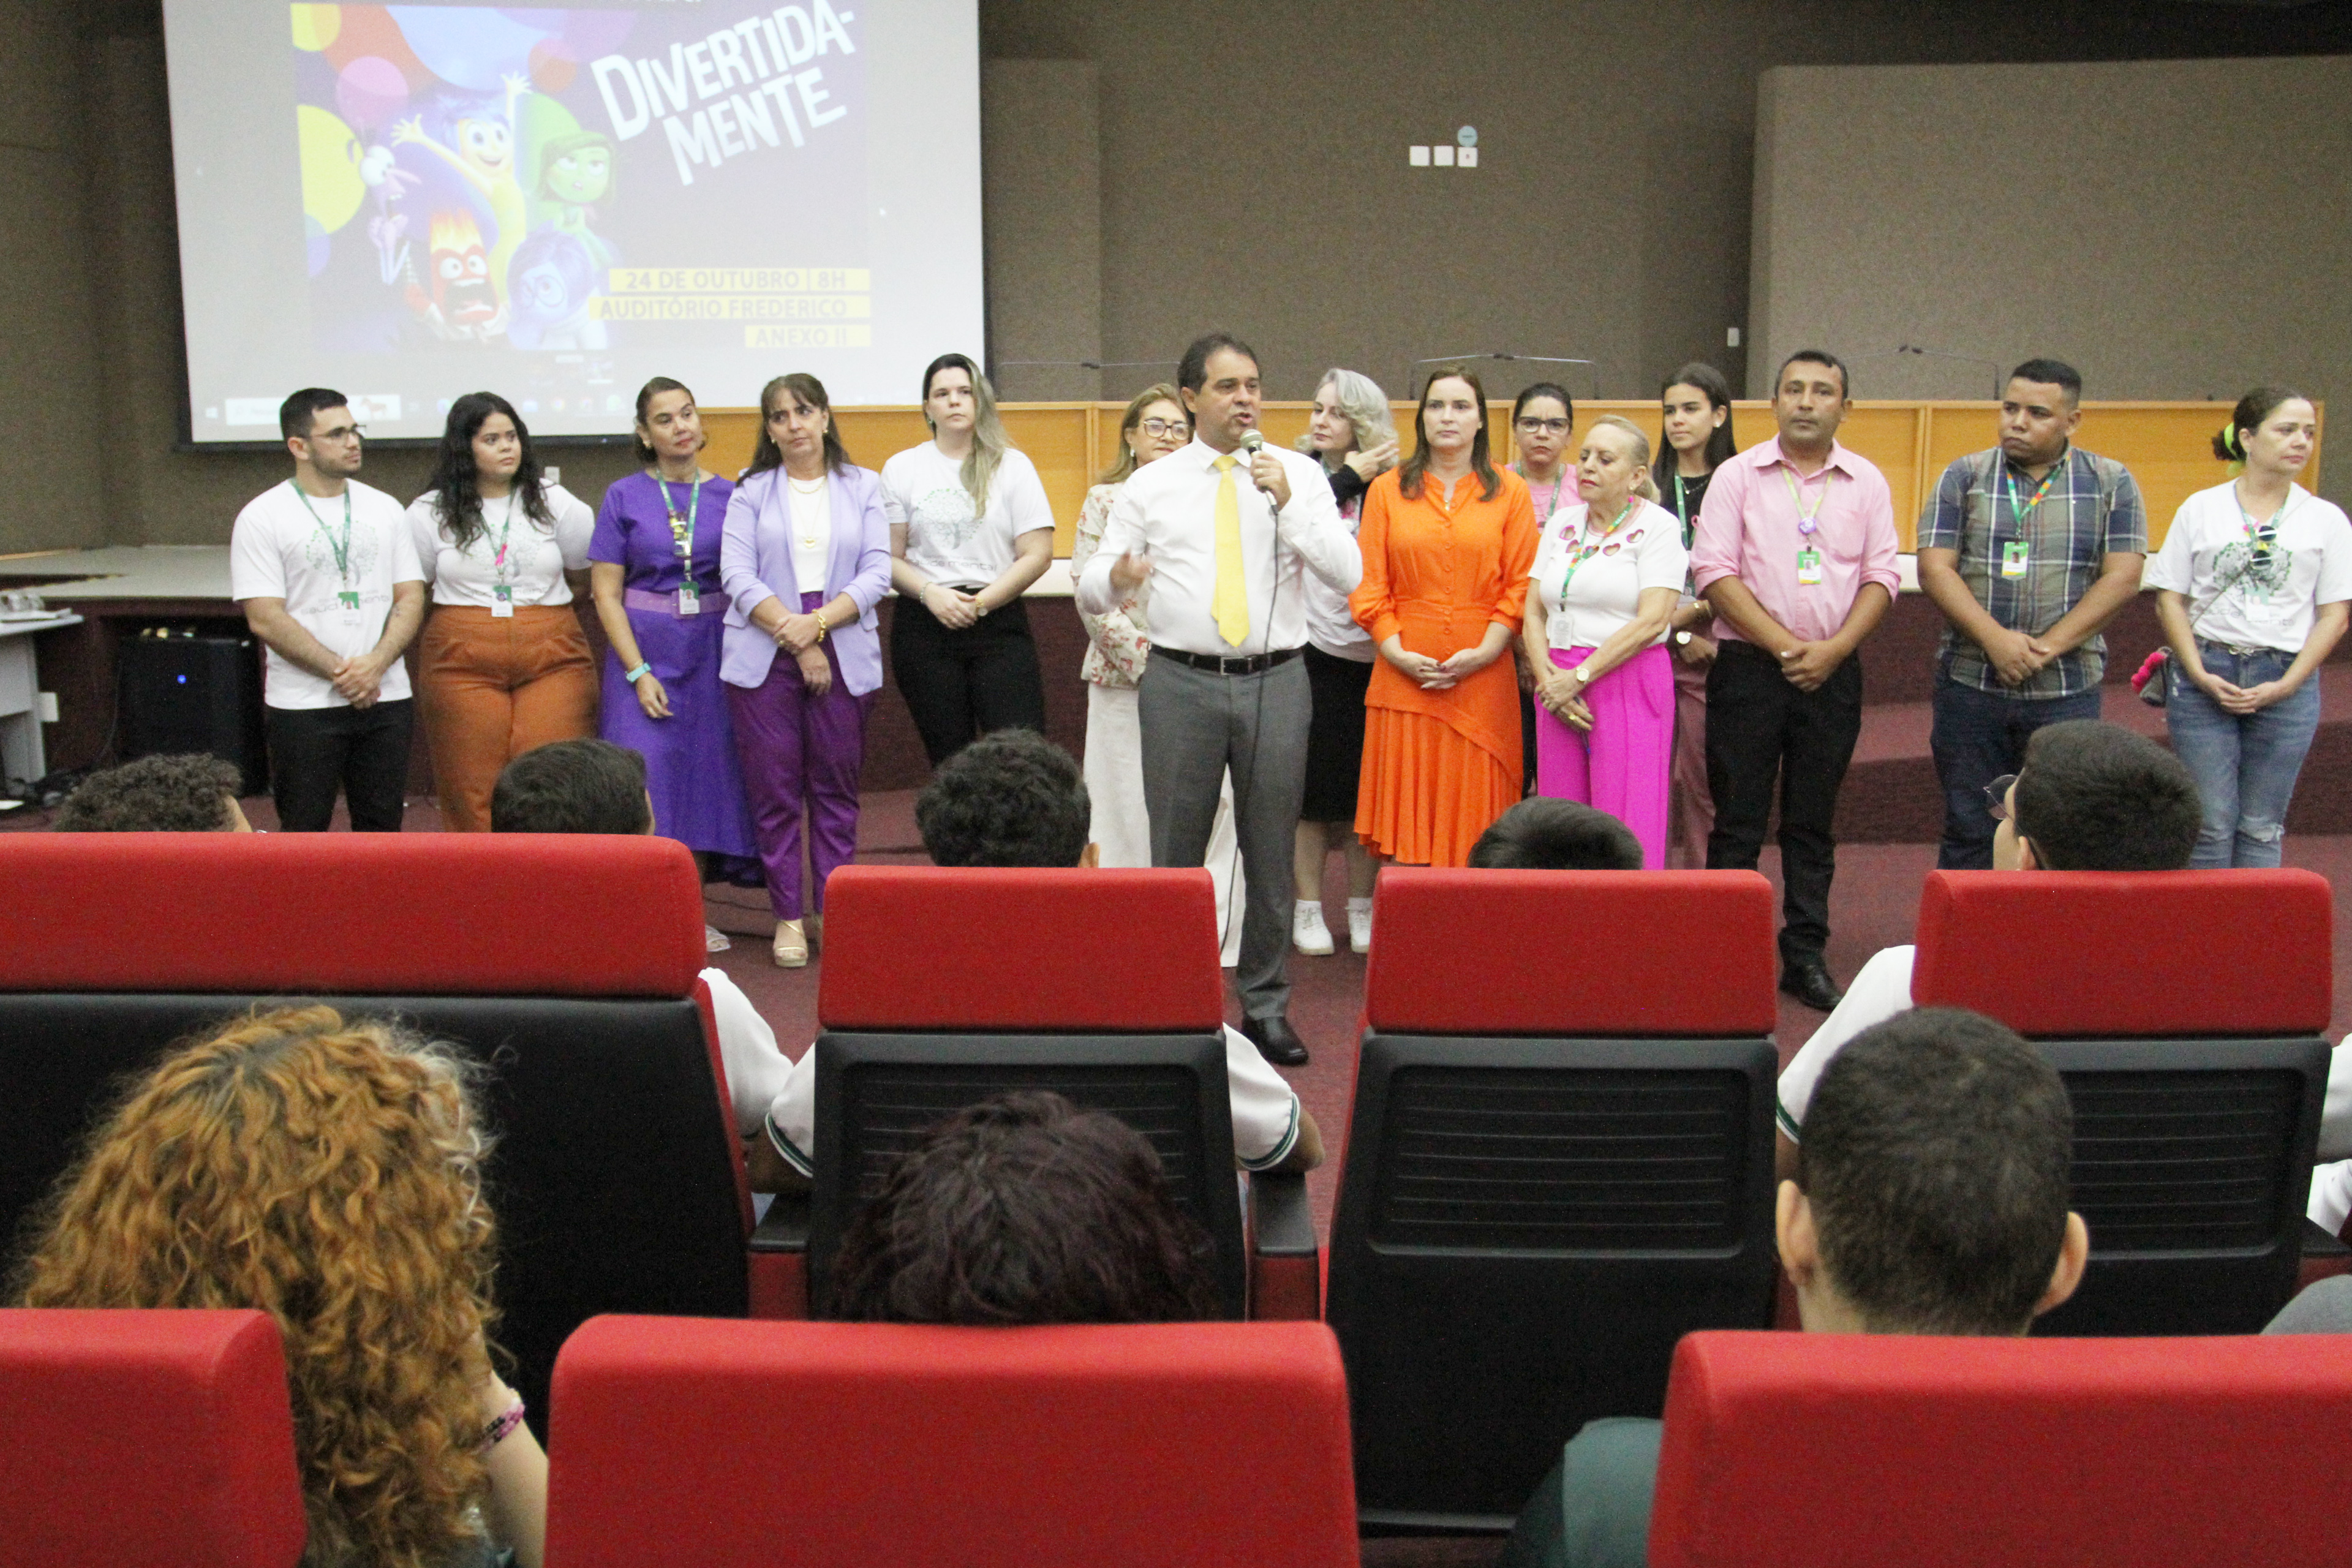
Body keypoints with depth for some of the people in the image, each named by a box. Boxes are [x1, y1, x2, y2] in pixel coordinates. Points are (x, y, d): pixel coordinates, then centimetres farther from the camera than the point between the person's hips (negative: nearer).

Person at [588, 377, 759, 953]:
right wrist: (638, 673, -9)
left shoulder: (730, 496, 6)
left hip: (713, 652, 2)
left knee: (707, 775, 3)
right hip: (645, 649, -1)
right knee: (647, 779, -7)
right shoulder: (624, 497, 3)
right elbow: (606, 593, 0)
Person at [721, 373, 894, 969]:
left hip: (845, 654, 0)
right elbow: (737, 575, -2)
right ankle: (787, 916, 8)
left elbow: (877, 572, 1)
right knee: (774, 788, -1)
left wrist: (818, 622, -13)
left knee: (837, 785, 3)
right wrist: (794, 636, -12)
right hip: (764, 657, 0)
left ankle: (834, 912, 11)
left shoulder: (863, 486, 10)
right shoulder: (751, 492, 8)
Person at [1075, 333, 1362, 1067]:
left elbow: (1347, 574, -4)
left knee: (1272, 853, 7)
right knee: (1176, 851, 5)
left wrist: (1287, 504, -15)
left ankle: (1266, 1006, 19)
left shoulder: (1300, 475, 6)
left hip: (1276, 681, 0)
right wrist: (1116, 577, -20)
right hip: (1181, 681, 0)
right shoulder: (1150, 486, 6)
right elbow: (1090, 588, 4)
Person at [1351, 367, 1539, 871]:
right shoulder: (1387, 489, 10)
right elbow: (1368, 586, 6)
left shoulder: (1510, 491, 9)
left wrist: (1482, 653, -9)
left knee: (1474, 815, 0)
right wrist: (1400, 654, -7)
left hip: (1482, 680, 0)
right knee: (1406, 813, 0)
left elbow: (1521, 587, 4)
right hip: (1404, 678, 1)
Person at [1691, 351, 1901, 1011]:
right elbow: (1714, 572, -7)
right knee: (1738, 818, 0)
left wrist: (1832, 648, -10)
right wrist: (1785, 645, -12)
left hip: (1832, 672, 2)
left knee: (1813, 822, 9)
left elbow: (1881, 577, 4)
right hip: (1748, 666, -2)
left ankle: (1806, 957, 17)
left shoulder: (1867, 482, 9)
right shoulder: (1737, 476, 1)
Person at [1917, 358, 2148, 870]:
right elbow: (1934, 569, -4)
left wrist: (2047, 647, -13)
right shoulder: (1965, 477, 5)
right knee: (1969, 830, 6)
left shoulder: (2112, 483, 5)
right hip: (1970, 685, 0)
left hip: (2069, 691, 0)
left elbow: (2122, 577, -3)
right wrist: (1995, 638, -16)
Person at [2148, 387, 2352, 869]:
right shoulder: (2200, 509, 4)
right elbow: (2170, 599, 3)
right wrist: (2199, 675, -8)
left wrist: (2287, 685, -8)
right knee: (2211, 824, -1)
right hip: (2205, 677, -1)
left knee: (2262, 827, 6)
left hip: (2286, 684, 1)